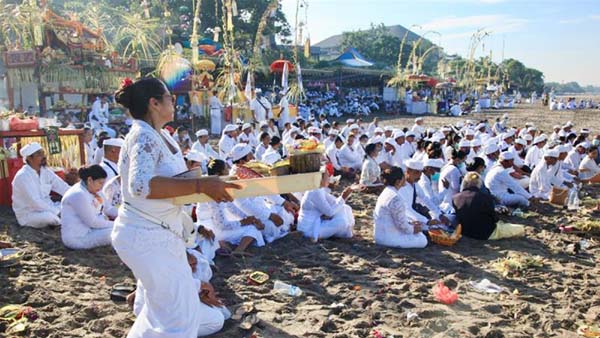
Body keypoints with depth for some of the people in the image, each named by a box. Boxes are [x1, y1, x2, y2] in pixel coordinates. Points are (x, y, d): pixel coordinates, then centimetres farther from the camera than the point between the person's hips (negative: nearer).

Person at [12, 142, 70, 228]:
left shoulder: (45, 171, 1)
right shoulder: (23, 176, -21)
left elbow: (63, 187, -2)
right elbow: (35, 202, -28)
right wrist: (57, 211, -27)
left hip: (46, 208, 6)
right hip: (27, 215, -6)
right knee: (49, 216, -35)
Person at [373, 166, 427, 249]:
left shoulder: (385, 192, 7)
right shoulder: (395, 198, -24)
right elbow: (401, 223, -21)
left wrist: (410, 224, 11)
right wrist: (413, 229, -2)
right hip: (389, 238, -10)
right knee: (423, 240, -2)